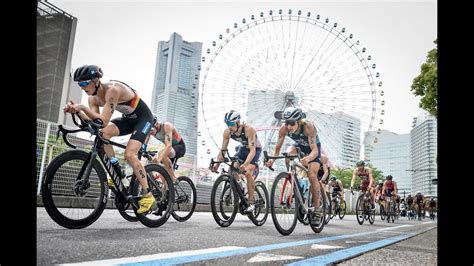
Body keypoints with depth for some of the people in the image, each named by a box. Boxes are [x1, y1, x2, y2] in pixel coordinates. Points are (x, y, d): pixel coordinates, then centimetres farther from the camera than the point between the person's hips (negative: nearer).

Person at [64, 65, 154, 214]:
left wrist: (83, 107, -44)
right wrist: (77, 111, -30)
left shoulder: (113, 89, -31)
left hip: (143, 118, -7)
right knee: (103, 133, -20)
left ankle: (148, 195, -10)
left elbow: (104, 121, -37)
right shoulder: (93, 98, -7)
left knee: (129, 154, -21)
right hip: (128, 119, 7)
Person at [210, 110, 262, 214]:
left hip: (255, 149, -5)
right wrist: (216, 164, -29)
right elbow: (223, 150, -15)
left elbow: (252, 150, -41)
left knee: (248, 173, -24)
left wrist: (245, 164, -56)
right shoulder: (227, 132, -19)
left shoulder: (248, 129, -35)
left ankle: (251, 202, -11)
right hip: (242, 149, 5)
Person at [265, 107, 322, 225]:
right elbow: (277, 148, -23)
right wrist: (272, 159, -43)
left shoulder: (308, 126, -38)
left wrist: (308, 159, -63)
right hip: (299, 146, 3)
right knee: (288, 153, -30)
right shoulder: (284, 129, -28)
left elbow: (314, 150, -42)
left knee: (312, 176, -18)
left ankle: (317, 210, -3)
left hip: (313, 148, -3)